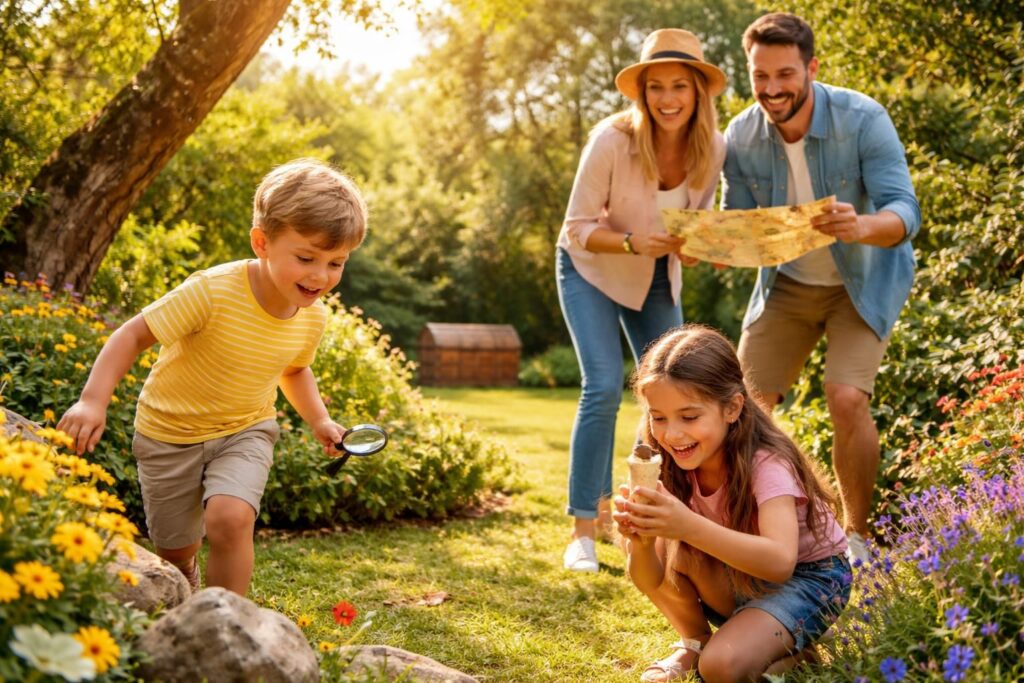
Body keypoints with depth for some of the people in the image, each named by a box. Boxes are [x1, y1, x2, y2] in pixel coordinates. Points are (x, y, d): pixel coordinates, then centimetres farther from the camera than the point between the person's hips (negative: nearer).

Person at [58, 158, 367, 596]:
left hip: (246, 432, 2)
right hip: (171, 432, -2)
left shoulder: (313, 317, -11)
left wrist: (318, 419, -2)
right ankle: (186, 589, 48)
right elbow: (134, 335, -24)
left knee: (231, 518, -25)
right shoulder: (212, 292, -30)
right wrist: (93, 400, -36)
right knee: (176, 548, 11)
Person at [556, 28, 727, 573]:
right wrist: (634, 244, -39)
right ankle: (583, 531, -10)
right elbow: (579, 227, -22)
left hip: (657, 279, 5)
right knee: (604, 388, -18)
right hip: (591, 270, -5)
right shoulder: (612, 139, -29)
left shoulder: (712, 148, -17)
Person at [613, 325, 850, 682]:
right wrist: (640, 539, -39)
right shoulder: (675, 466, -12)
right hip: (740, 579, 6)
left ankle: (792, 652, 2)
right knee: (658, 548, -19)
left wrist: (690, 526, -55)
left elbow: (780, 562, -44)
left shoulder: (766, 463, -27)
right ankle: (695, 642, 4)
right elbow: (650, 581, -16)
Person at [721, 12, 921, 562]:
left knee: (847, 399, -21)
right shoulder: (740, 137, -15)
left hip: (862, 281, -4)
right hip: (787, 284, 4)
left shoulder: (863, 120, -25)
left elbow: (905, 212, -30)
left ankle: (855, 536, 1)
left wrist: (863, 226, -53)